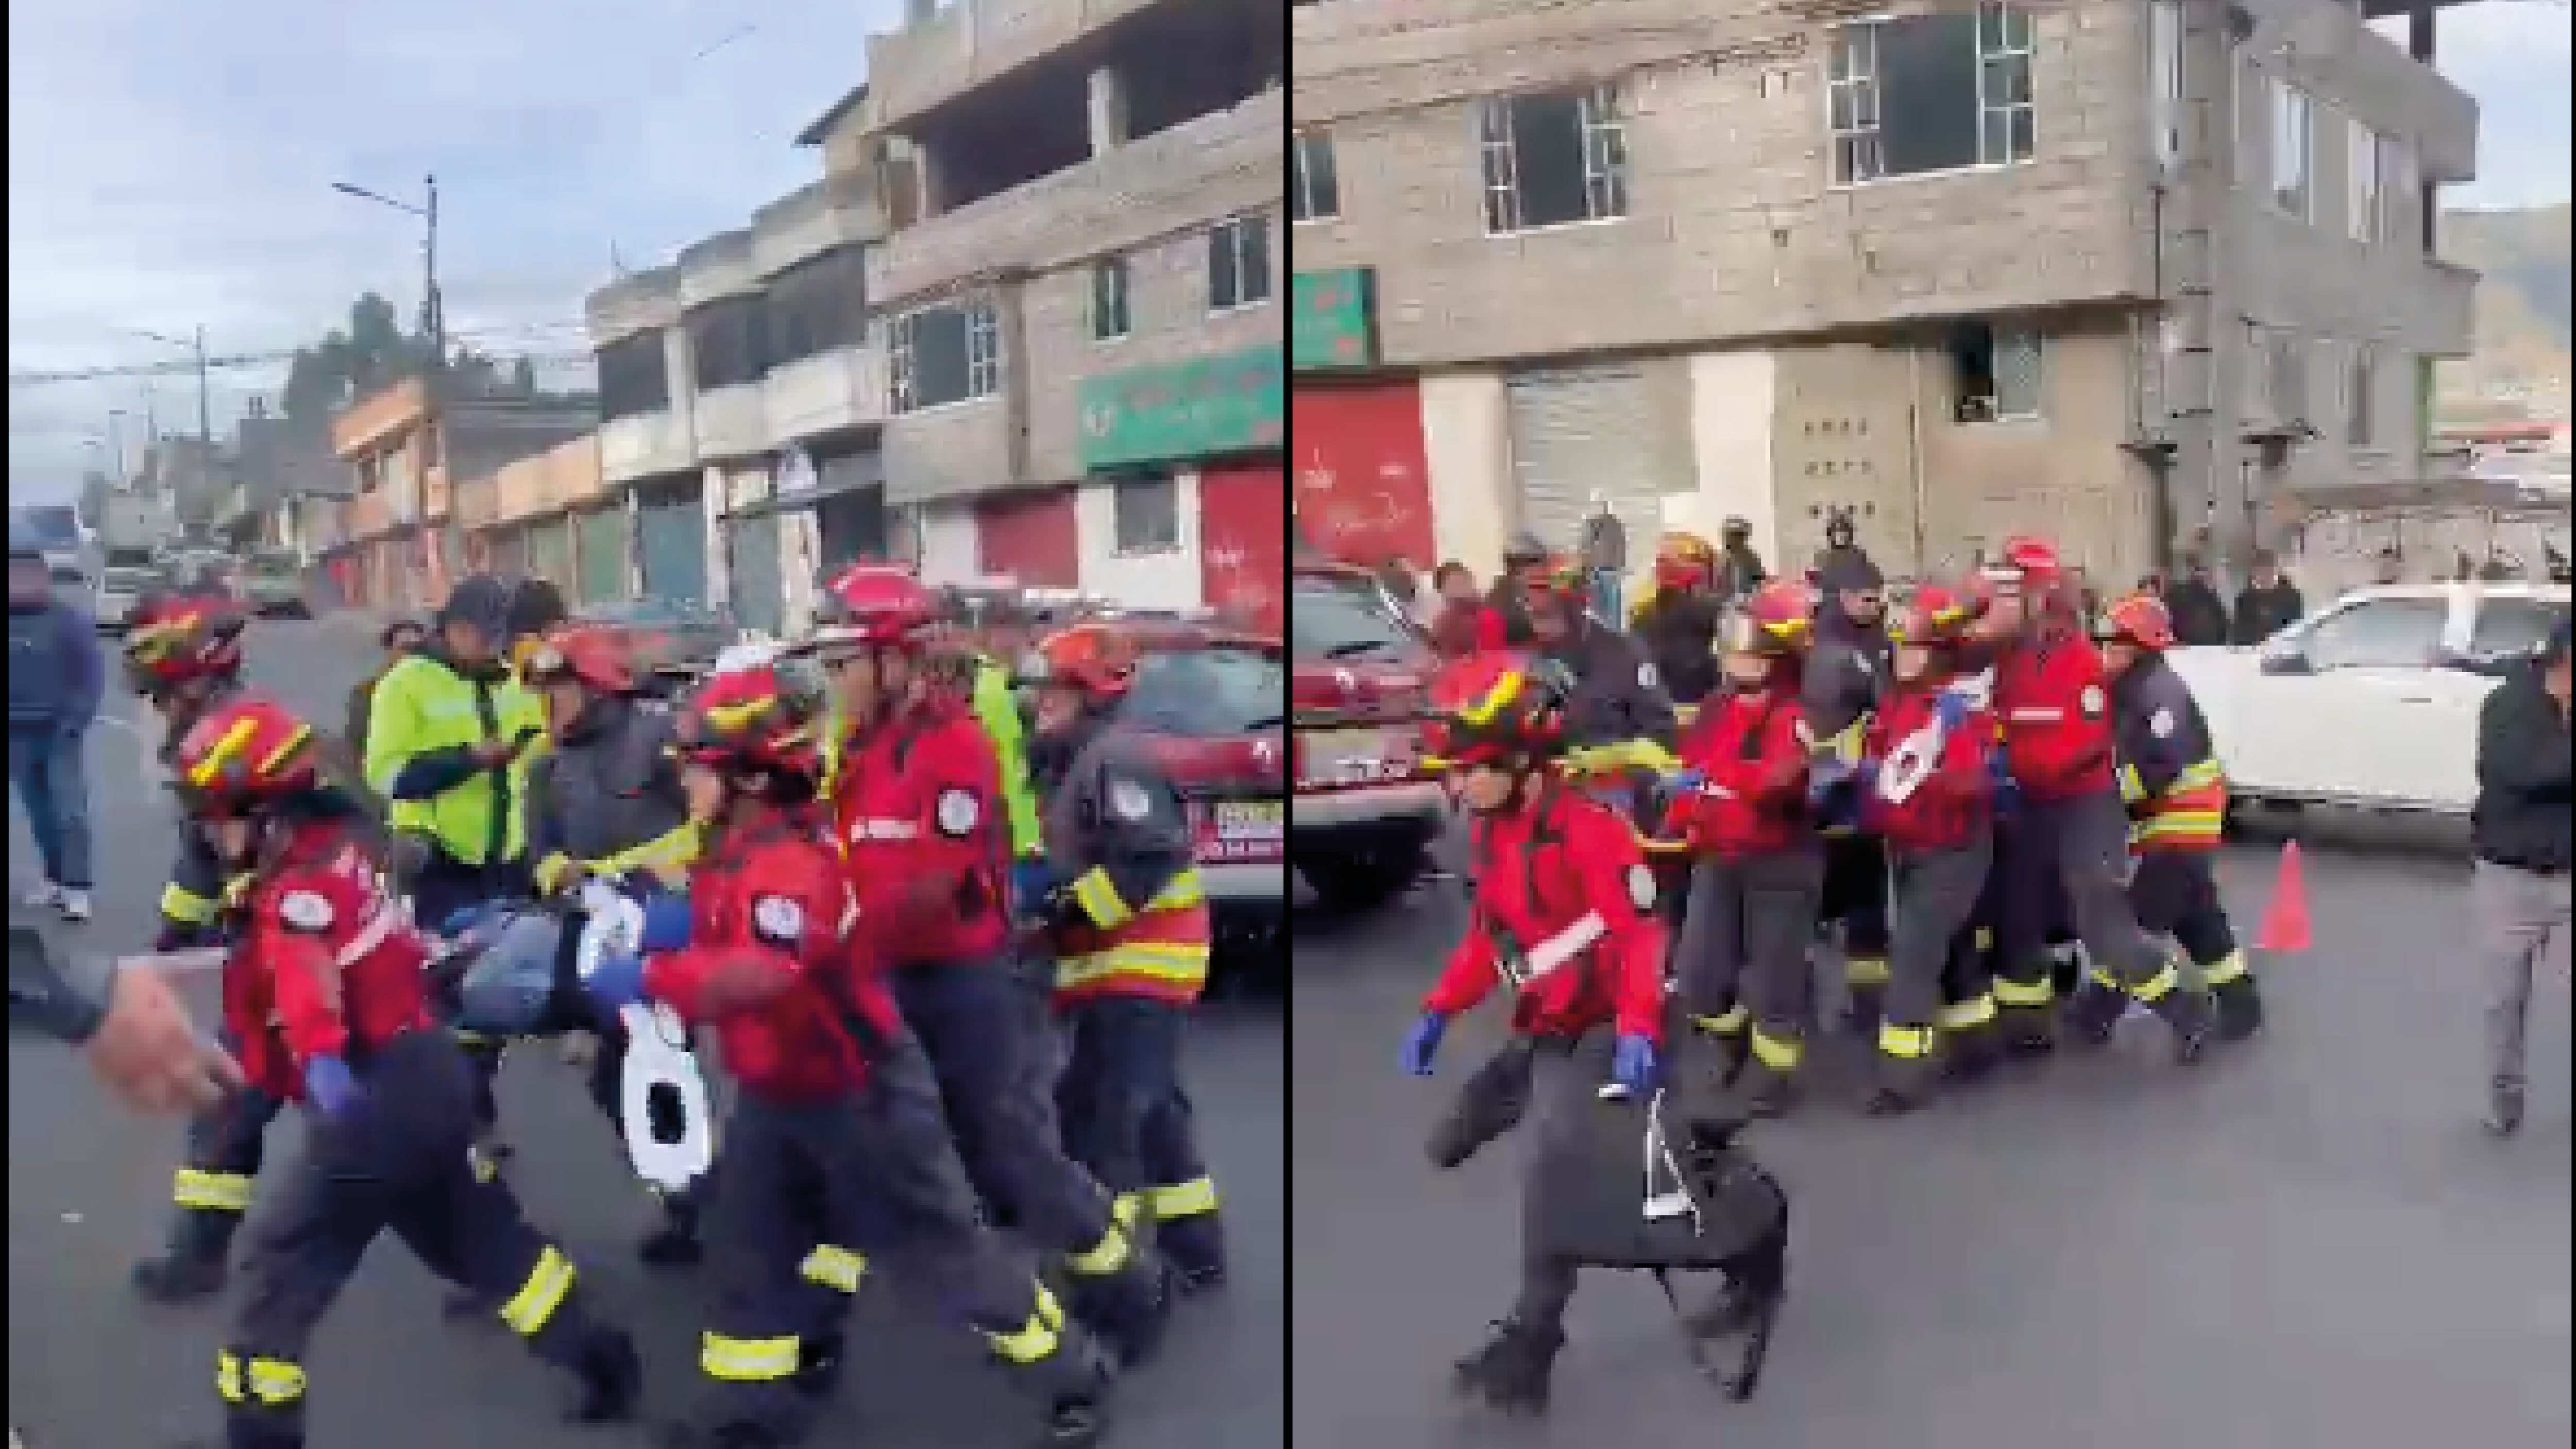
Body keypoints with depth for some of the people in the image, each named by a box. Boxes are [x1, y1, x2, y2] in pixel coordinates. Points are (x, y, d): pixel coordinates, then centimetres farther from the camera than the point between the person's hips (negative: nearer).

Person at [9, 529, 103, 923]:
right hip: (18, 734, 4)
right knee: (39, 812, 13)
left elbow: (92, 672, -6)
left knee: (69, 809, -6)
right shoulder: (15, 621, 1)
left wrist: (77, 718, -13)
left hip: (59, 731, -4)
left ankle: (77, 888, -4)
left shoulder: (69, 618, -8)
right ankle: (55, 879, 24)